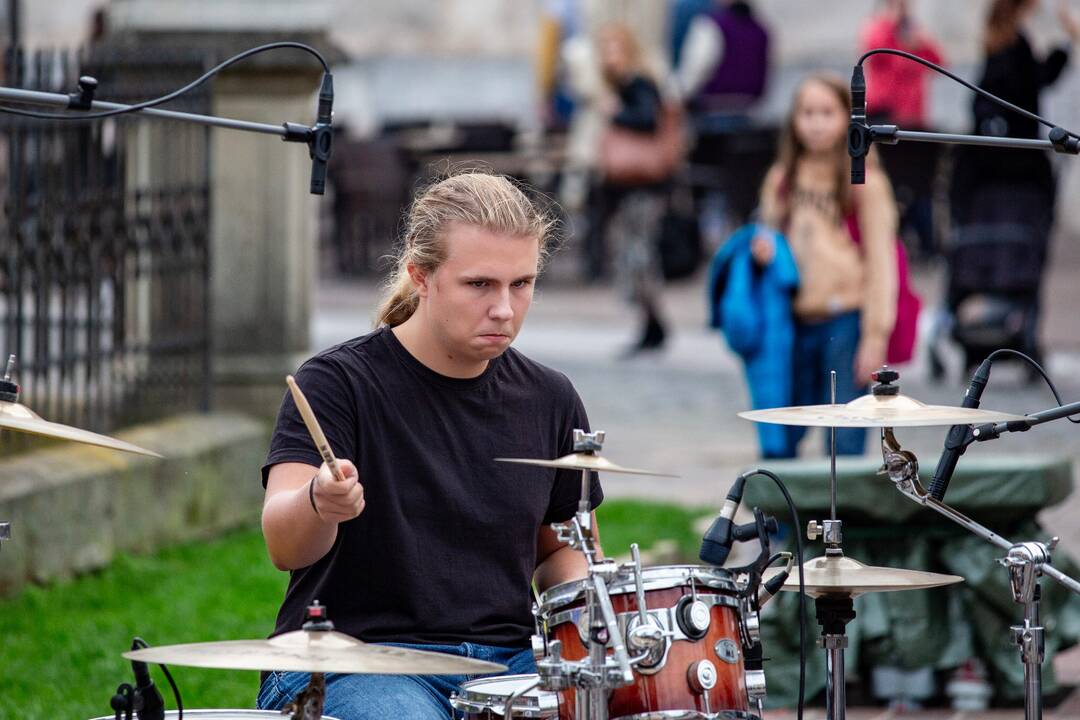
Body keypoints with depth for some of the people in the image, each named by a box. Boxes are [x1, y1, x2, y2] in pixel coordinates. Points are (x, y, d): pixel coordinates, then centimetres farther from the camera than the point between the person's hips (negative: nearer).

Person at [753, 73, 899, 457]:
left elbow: (880, 261, -6)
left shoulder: (865, 183, -4)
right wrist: (762, 252, -1)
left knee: (843, 443, -4)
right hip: (794, 321, 5)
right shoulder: (781, 180, 13)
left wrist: (875, 335, -11)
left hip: (845, 320, -5)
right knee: (779, 441, 6)